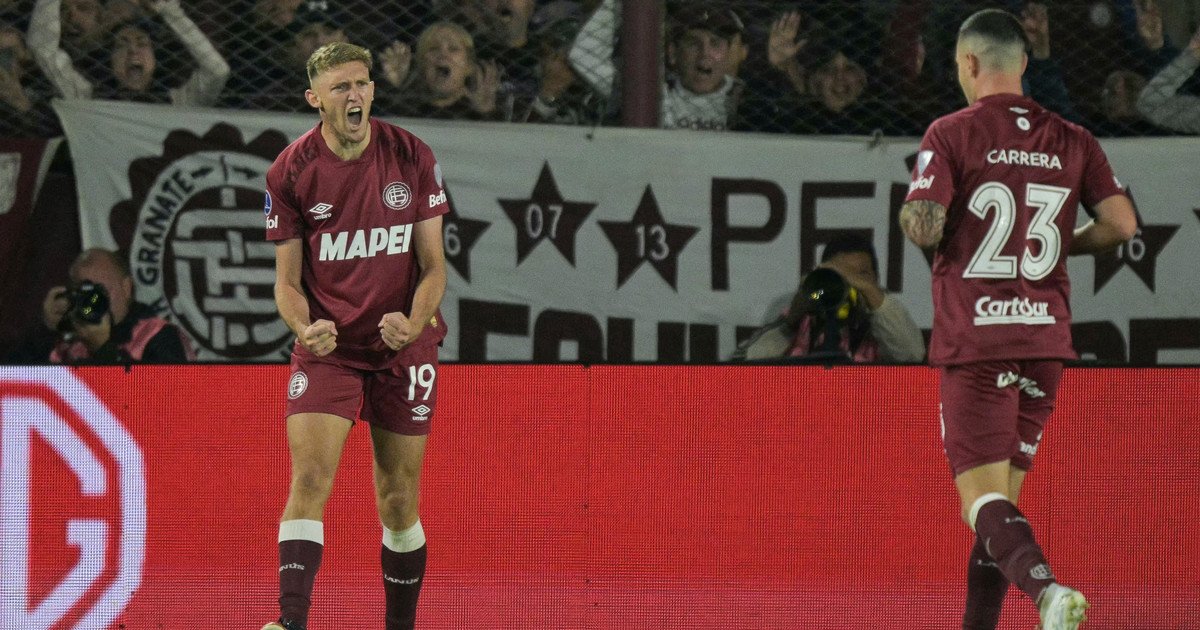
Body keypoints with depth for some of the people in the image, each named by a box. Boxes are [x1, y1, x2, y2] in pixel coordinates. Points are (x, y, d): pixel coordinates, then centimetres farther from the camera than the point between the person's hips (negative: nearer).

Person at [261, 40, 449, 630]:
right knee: (309, 477, -18)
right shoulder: (290, 172, -4)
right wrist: (305, 326, -20)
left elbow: (433, 265, 1)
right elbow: (288, 278, 1)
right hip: (326, 346, -1)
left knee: (398, 500, 5)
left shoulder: (413, 158, -3)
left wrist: (414, 323, -18)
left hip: (401, 348, 1)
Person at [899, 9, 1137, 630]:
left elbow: (924, 229, -13)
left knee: (983, 499, -9)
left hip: (975, 340, -5)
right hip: (1047, 339, 5)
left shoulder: (951, 134, -5)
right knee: (1002, 494, 15)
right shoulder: (1072, 140, 8)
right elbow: (1122, 223, 3)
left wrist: (909, 211, 10)